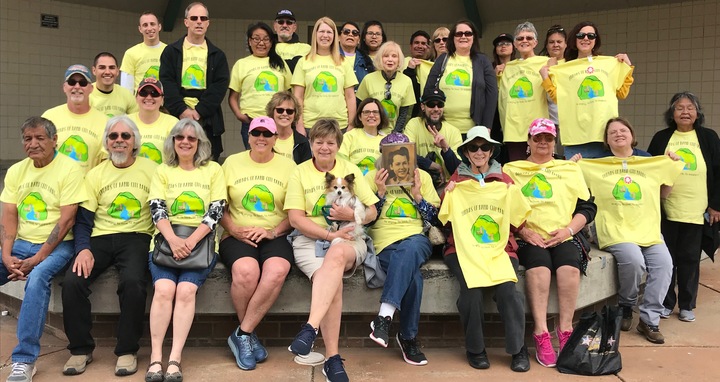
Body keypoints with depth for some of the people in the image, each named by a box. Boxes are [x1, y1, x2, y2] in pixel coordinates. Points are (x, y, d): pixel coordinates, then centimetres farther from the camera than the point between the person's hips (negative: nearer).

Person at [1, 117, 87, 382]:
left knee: (37, 277, -33)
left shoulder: (70, 169, -7)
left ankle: (25, 360, -26)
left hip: (56, 245, -6)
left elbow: (66, 219, -13)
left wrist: (37, 258, -17)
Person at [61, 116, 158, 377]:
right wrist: (83, 249, -9)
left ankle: (127, 350, -13)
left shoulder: (151, 169, 4)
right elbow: (83, 220, 9)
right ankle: (80, 349, -2)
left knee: (133, 281, -32)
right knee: (72, 281, -22)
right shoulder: (95, 175, 13)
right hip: (100, 238, 3)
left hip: (136, 237, -3)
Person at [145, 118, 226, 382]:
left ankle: (175, 358, -22)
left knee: (186, 289, -25)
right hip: (167, 239, 1)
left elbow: (216, 211, -1)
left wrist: (190, 241, -14)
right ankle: (155, 358, -20)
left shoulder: (213, 170, 10)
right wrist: (173, 240, -17)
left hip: (201, 240, -1)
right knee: (164, 288, -24)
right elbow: (156, 209, 2)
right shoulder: (163, 171, 14)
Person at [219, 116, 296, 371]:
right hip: (237, 236, 0)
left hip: (275, 236, 1)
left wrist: (272, 232, -10)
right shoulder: (232, 162, 11)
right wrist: (234, 230, -9)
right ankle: (250, 335, -7)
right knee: (246, 270, -34)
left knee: (278, 270, -34)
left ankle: (242, 334, -15)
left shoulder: (288, 166, 10)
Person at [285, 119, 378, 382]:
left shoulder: (351, 170, 13)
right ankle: (332, 358, -27)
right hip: (310, 239, -1)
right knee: (333, 282, -31)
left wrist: (352, 215, -12)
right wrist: (330, 234, -13)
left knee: (337, 254, -38)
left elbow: (372, 212, 11)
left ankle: (310, 328, -43)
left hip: (348, 238, 1)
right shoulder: (300, 173, 9)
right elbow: (296, 218, -1)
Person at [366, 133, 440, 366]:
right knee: (413, 277, -35)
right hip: (385, 242, -1)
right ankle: (408, 337, -23)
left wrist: (416, 195, -1)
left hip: (417, 239, 1)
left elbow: (435, 218, 12)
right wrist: (381, 192, -5)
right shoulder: (372, 178, 15)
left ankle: (385, 316, -42)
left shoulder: (422, 177, 19)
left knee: (409, 249, -40)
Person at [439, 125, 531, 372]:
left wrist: (513, 194, -4)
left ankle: (518, 349, -4)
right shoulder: (456, 182, 12)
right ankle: (475, 349, -5)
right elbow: (446, 220, 10)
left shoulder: (505, 182, 14)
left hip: (500, 249, 1)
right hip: (463, 249, -1)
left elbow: (518, 220, 10)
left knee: (507, 289, -25)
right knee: (471, 288, -27)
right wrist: (447, 195, -4)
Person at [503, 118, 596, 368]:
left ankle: (565, 330, -19)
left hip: (564, 238, 2)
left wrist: (568, 230, -4)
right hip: (528, 239, -1)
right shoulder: (511, 169, 15)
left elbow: (587, 207, 14)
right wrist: (523, 230, -10)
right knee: (539, 266, -33)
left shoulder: (570, 169, 21)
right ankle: (541, 334, -30)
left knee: (569, 267, -30)